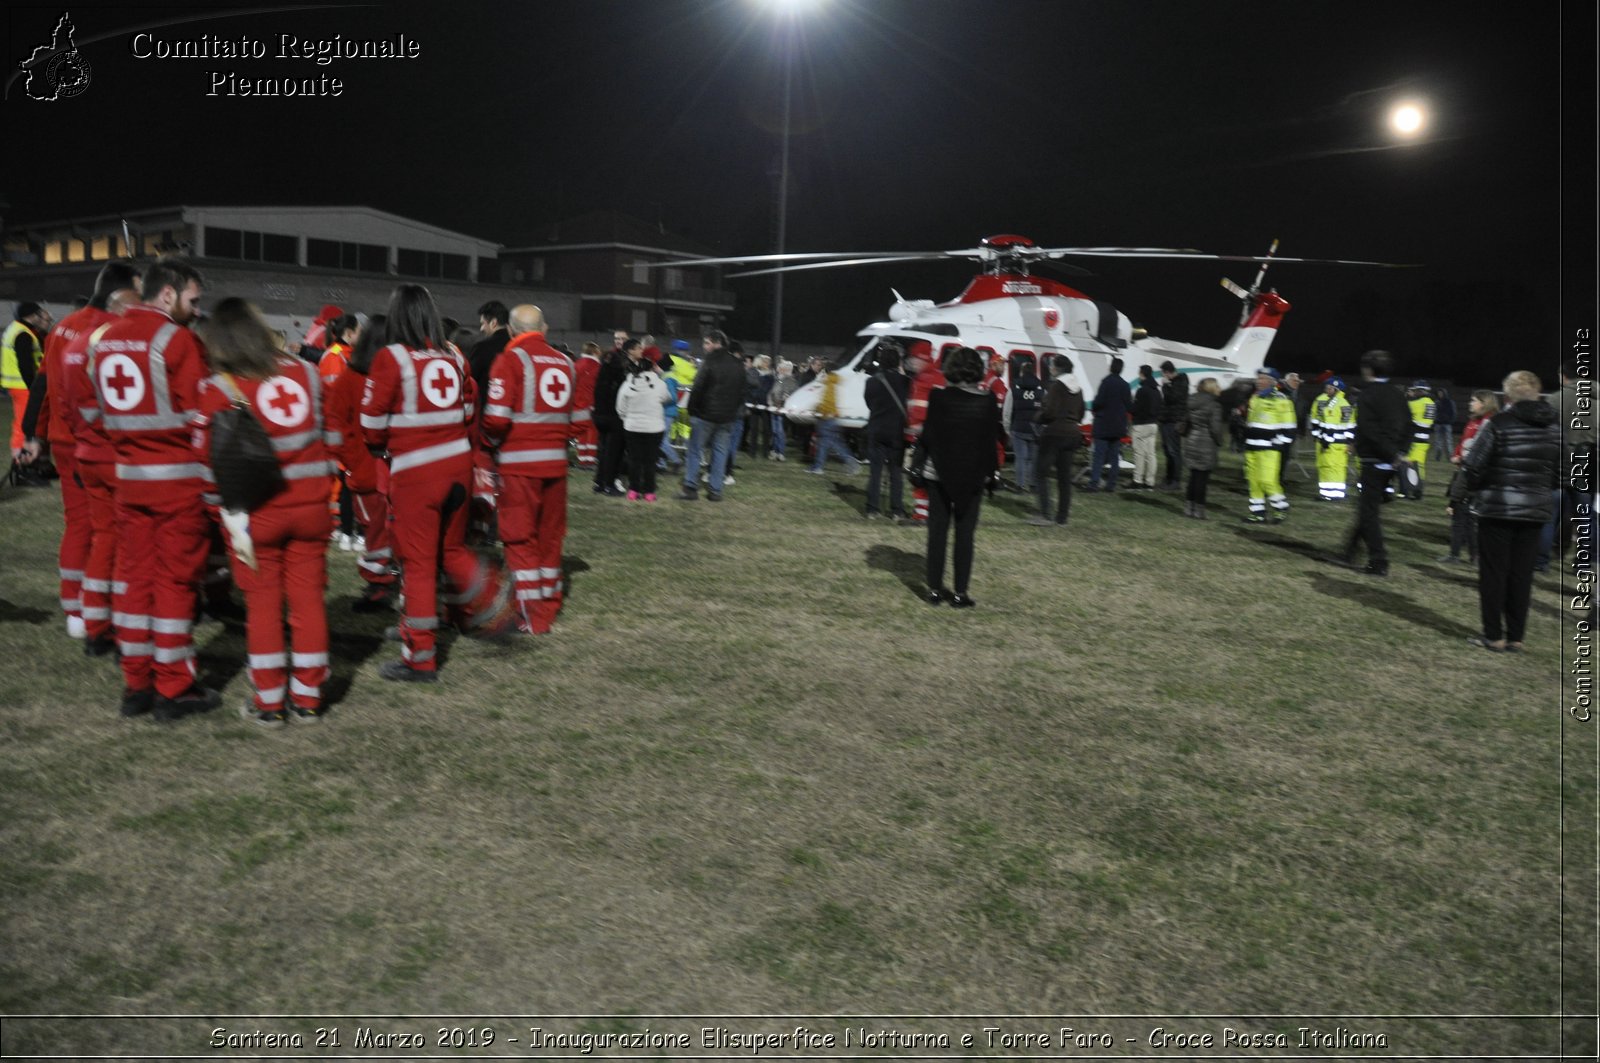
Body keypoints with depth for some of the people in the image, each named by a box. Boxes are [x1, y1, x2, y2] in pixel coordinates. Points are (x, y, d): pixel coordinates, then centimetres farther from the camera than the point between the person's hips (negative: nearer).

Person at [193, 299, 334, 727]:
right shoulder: (304, 372, 1)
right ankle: (307, 697, 18)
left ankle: (269, 702, 15)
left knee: (263, 603, 9)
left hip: (257, 511, -2)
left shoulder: (218, 388, -8)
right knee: (308, 597, 10)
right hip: (310, 505, 3)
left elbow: (206, 453, -7)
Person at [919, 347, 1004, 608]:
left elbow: (926, 436, -6)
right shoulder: (987, 401, -7)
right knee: (965, 534, 5)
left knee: (937, 531, 8)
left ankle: (935, 589, 11)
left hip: (939, 473, 0)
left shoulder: (938, 398, -9)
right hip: (973, 476, 0)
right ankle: (960, 593, 4)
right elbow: (994, 438, -2)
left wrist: (922, 465, 7)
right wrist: (989, 469, 10)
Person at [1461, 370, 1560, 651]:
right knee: (1522, 573, 11)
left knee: (1494, 572, 5)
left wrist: (1476, 488, 6)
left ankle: (1494, 636, 8)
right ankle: (1516, 637, 15)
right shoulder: (1553, 428, 4)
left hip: (1497, 508, -5)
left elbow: (1473, 466, -13)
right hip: (1535, 510, 5)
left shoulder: (1498, 424, -13)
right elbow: (1559, 473, 8)